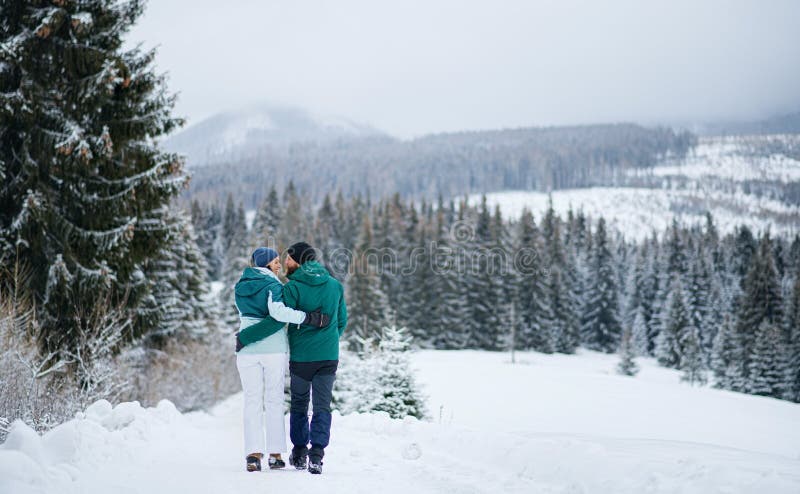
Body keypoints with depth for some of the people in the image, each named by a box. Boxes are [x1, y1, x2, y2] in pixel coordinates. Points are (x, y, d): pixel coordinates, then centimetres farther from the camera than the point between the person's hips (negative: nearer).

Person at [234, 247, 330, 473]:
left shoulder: (240, 287, 12)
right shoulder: (272, 285, -7)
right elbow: (278, 312, -23)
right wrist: (309, 318, -23)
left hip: (247, 351, 4)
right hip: (273, 350, -4)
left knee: (252, 401, 4)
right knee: (274, 400, 6)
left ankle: (253, 454, -6)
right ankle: (275, 454, 7)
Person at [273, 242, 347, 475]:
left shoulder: (292, 287, -10)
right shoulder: (335, 285, 5)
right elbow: (342, 321, 13)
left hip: (301, 356, -2)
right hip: (329, 356, 3)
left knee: (299, 405, 14)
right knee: (322, 406, 4)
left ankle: (300, 454, 19)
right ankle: (316, 455, -7)